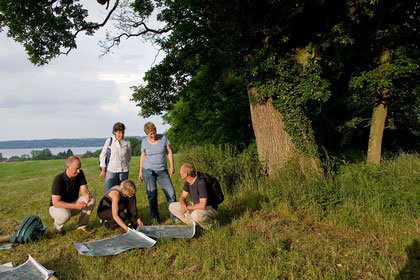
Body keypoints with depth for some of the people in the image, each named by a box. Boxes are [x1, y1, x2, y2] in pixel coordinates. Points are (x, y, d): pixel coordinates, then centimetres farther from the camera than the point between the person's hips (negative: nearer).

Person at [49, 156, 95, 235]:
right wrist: (75, 206, -37)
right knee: (65, 215, -39)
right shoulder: (59, 179, -26)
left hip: (73, 204, 6)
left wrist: (87, 194, -38)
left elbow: (84, 189, -12)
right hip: (57, 207, -5)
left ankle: (81, 227, -7)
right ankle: (57, 227, -3)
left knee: (91, 199, -18)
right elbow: (55, 203, -28)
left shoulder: (80, 174, -8)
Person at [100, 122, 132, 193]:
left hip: (124, 171, 2)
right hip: (111, 171, -2)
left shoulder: (127, 143, 1)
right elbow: (102, 155, 2)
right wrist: (103, 170, 2)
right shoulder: (109, 141, -4)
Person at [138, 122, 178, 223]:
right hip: (148, 171, 0)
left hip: (162, 171, 0)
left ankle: (174, 216, 2)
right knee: (151, 194, 2)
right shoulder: (144, 142, 3)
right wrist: (140, 171, 11)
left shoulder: (163, 138, 0)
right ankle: (154, 217, 15)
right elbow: (143, 156, 11)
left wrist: (171, 166, -4)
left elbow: (169, 152, 3)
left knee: (171, 192, -6)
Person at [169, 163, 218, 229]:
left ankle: (208, 223, -9)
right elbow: (183, 196, 6)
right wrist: (183, 204, -18)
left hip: (210, 209, -8)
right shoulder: (188, 182, -3)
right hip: (196, 207, 8)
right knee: (172, 206, 1)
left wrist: (187, 207, -20)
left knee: (195, 215, -42)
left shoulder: (201, 183, -30)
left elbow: (202, 206, -33)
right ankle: (193, 223, 0)